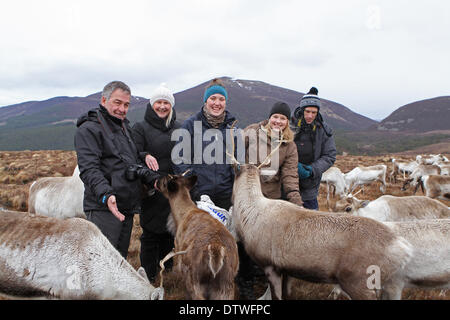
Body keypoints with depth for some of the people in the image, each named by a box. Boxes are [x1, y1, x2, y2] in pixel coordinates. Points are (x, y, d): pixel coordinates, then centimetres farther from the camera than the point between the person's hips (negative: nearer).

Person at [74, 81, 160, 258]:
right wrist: (106, 195, -33)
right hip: (103, 208, -8)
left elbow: (136, 162, 22)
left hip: (127, 208, 8)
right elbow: (89, 169, -18)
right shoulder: (88, 129, -7)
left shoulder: (125, 128, 20)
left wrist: (154, 179, 5)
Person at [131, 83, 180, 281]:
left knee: (171, 231, 12)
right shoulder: (141, 128, 1)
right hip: (152, 192, -4)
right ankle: (148, 276, 13)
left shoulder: (178, 129, 14)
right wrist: (146, 156, -30)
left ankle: (167, 269, 29)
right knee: (150, 233, 1)